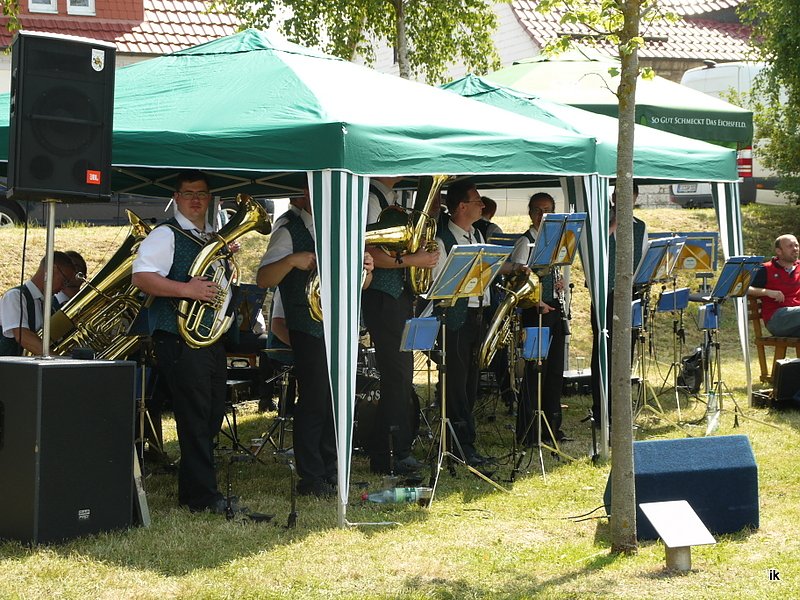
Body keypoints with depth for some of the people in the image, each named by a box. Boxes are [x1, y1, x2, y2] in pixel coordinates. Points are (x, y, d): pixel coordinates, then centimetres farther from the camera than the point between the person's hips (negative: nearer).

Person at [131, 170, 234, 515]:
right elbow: (142, 277, -18)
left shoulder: (215, 238, 20)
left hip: (213, 338, 8)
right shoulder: (165, 235, -5)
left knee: (212, 417, 10)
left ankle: (191, 491, 20)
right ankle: (203, 496, -6)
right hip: (180, 340, -8)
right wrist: (186, 289, -24)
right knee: (194, 418, -9)